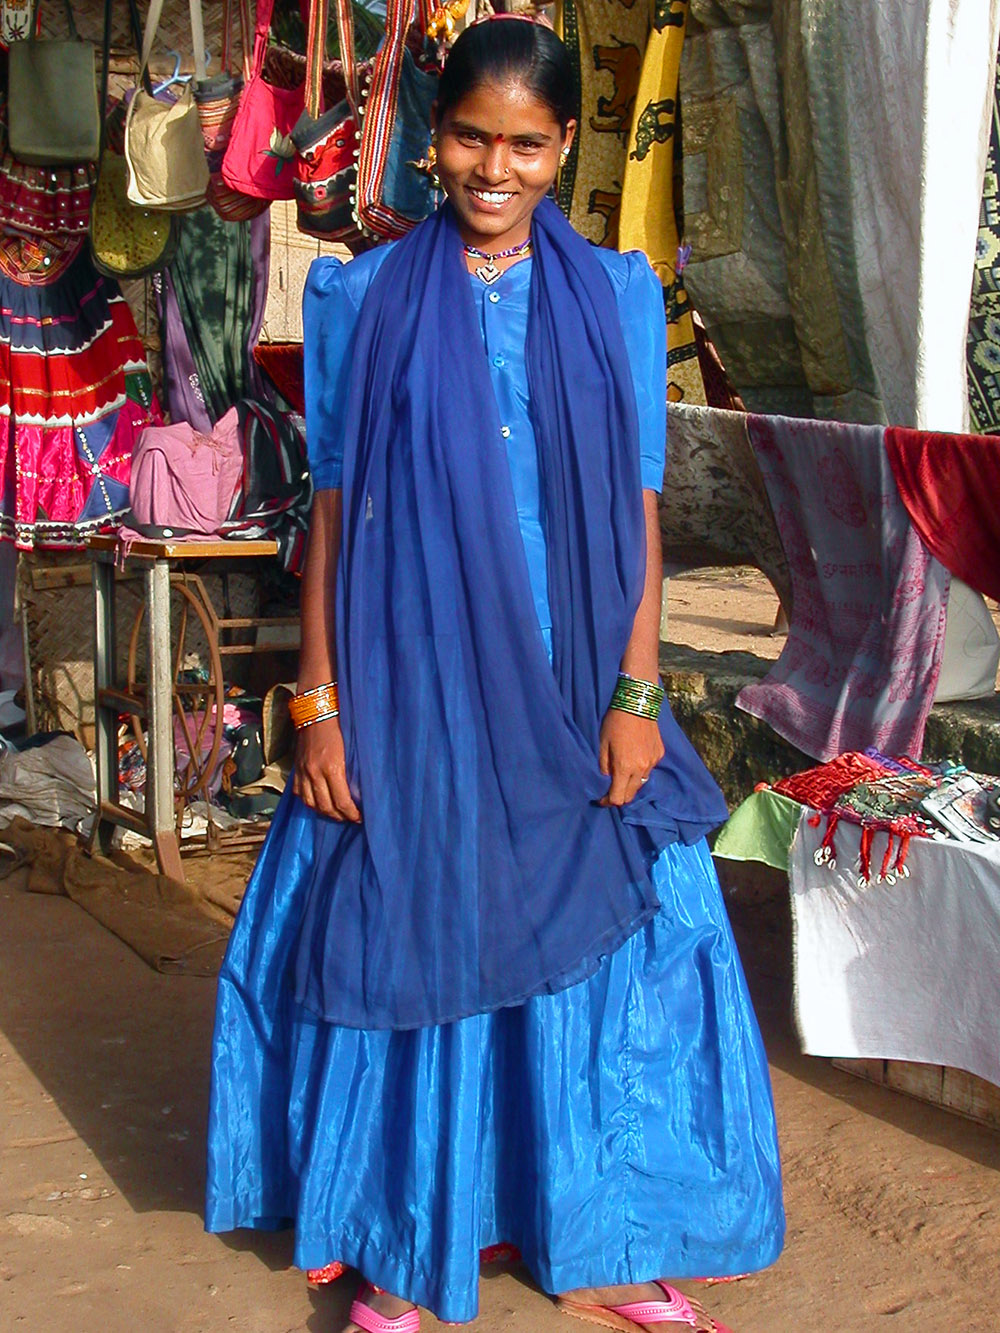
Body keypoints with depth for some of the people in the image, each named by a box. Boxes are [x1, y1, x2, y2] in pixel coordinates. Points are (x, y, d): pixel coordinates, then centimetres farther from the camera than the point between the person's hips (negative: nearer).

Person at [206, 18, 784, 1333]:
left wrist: (637, 695, -3)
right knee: (407, 949, 6)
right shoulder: (370, 298, 1)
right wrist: (319, 705, -4)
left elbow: (639, 508, 4)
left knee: (598, 945, 8)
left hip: (571, 693, 2)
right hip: (412, 691, -1)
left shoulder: (615, 295, 4)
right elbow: (334, 506, 0)